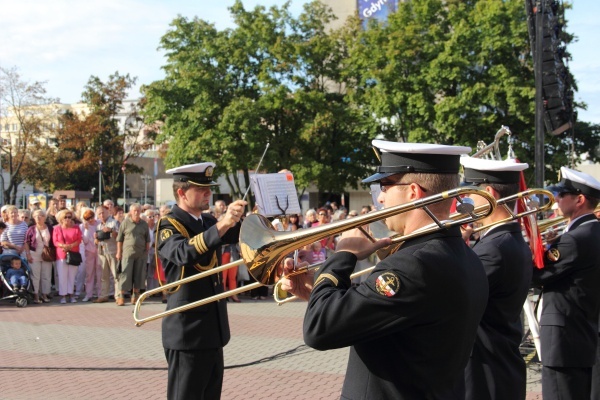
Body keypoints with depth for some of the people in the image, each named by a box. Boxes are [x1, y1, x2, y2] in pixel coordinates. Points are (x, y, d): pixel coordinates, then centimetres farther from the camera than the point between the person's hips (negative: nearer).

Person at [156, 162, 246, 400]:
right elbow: (184, 253, -32)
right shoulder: (168, 226, -11)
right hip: (187, 331, -8)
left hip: (213, 329, 8)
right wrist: (222, 224, -42)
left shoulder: (208, 222, 13)